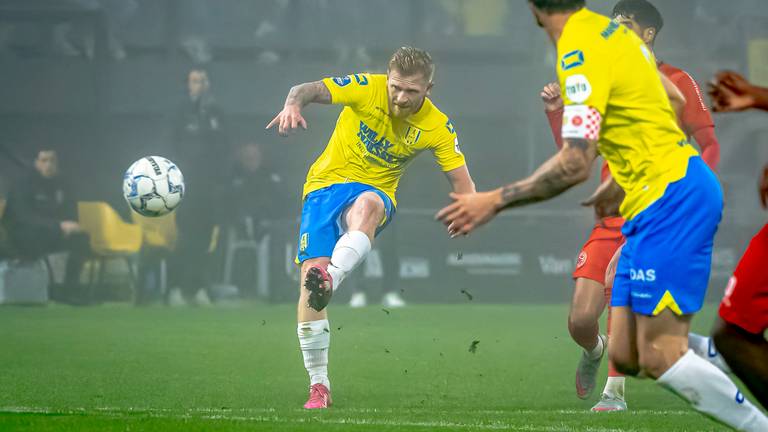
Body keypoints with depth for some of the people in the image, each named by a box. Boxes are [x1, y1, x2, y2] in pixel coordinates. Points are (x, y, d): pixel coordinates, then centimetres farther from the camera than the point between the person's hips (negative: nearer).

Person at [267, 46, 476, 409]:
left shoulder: (437, 127, -6)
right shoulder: (368, 89, -11)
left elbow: (461, 182, -3)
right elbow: (309, 90, -17)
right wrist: (294, 104, -41)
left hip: (375, 192, 0)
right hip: (326, 183, 0)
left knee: (366, 204, -40)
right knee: (311, 270, -17)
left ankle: (330, 281, -62)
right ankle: (319, 385, -6)